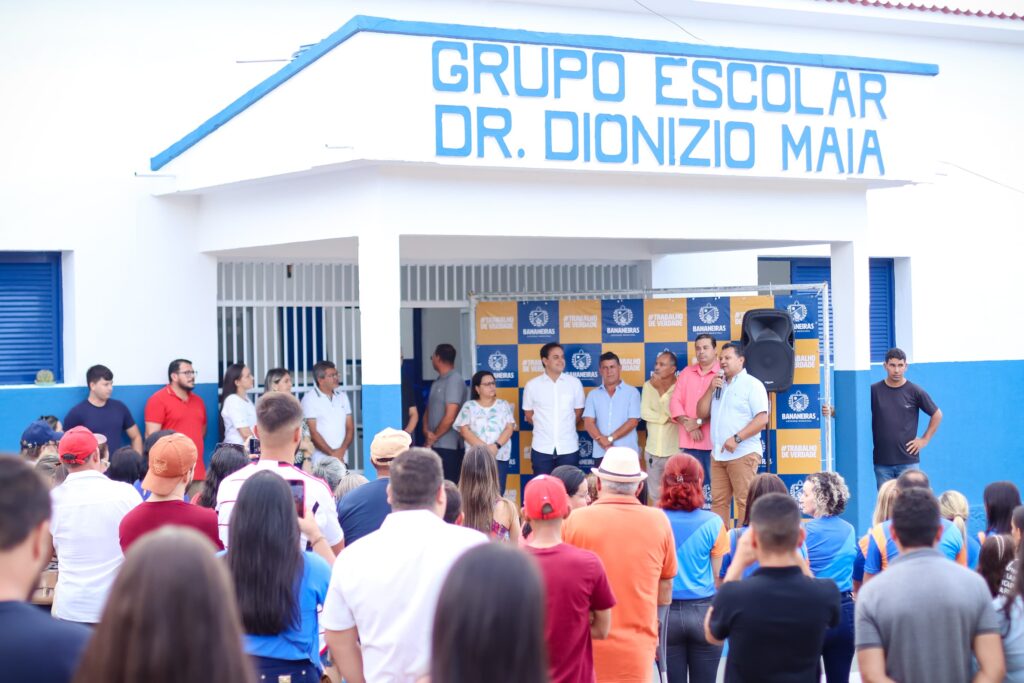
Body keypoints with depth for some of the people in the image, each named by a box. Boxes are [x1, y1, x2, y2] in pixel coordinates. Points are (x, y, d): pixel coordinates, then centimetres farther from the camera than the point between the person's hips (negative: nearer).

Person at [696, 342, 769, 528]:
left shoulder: (752, 384, -2)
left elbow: (762, 419, -12)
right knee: (718, 501, 6)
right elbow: (702, 413, 16)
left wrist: (737, 438, -19)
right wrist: (711, 389, 2)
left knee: (745, 502, -8)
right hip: (718, 454, 7)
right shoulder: (718, 384, 20)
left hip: (743, 453, -7)